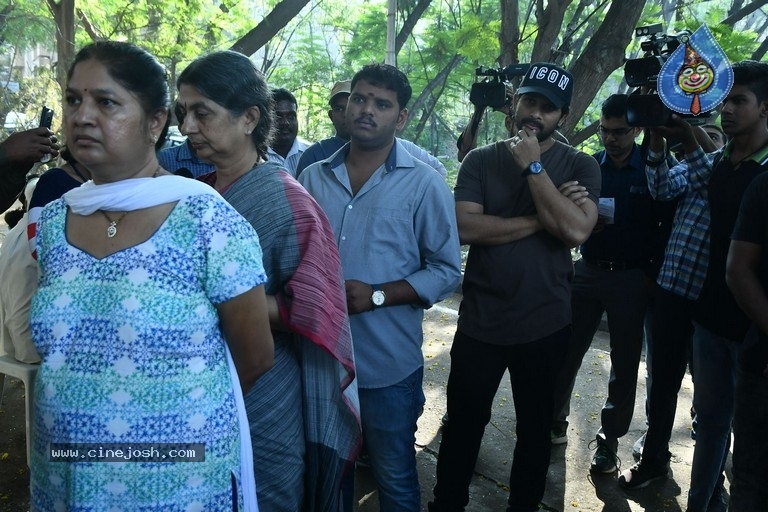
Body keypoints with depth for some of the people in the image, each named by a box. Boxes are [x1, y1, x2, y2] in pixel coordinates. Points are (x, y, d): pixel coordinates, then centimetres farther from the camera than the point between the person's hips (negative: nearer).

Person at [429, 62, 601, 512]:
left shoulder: (580, 166, -2)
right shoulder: (480, 161, 0)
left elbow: (575, 231, -20)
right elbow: (465, 228, -15)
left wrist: (533, 167, -17)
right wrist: (542, 218, -17)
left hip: (546, 325, 0)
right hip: (480, 322, 1)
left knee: (535, 428, 17)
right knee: (463, 424, 14)